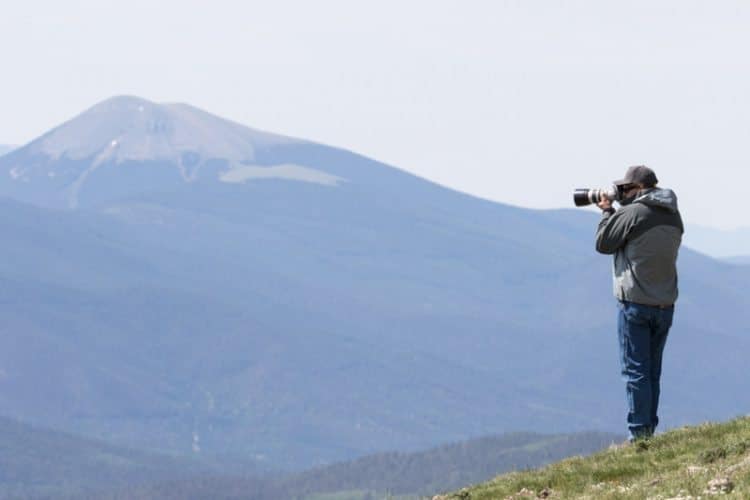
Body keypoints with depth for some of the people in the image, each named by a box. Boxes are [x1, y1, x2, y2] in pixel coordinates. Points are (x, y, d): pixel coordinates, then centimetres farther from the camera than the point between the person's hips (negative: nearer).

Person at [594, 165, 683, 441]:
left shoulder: (633, 213, -13)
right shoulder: (673, 216, 10)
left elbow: (604, 243, -4)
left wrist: (607, 211, 11)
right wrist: (614, 212, 18)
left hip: (635, 304, -7)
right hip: (665, 305, 7)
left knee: (636, 371, -5)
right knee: (652, 373, 13)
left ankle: (640, 435, -8)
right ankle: (649, 431, 14)